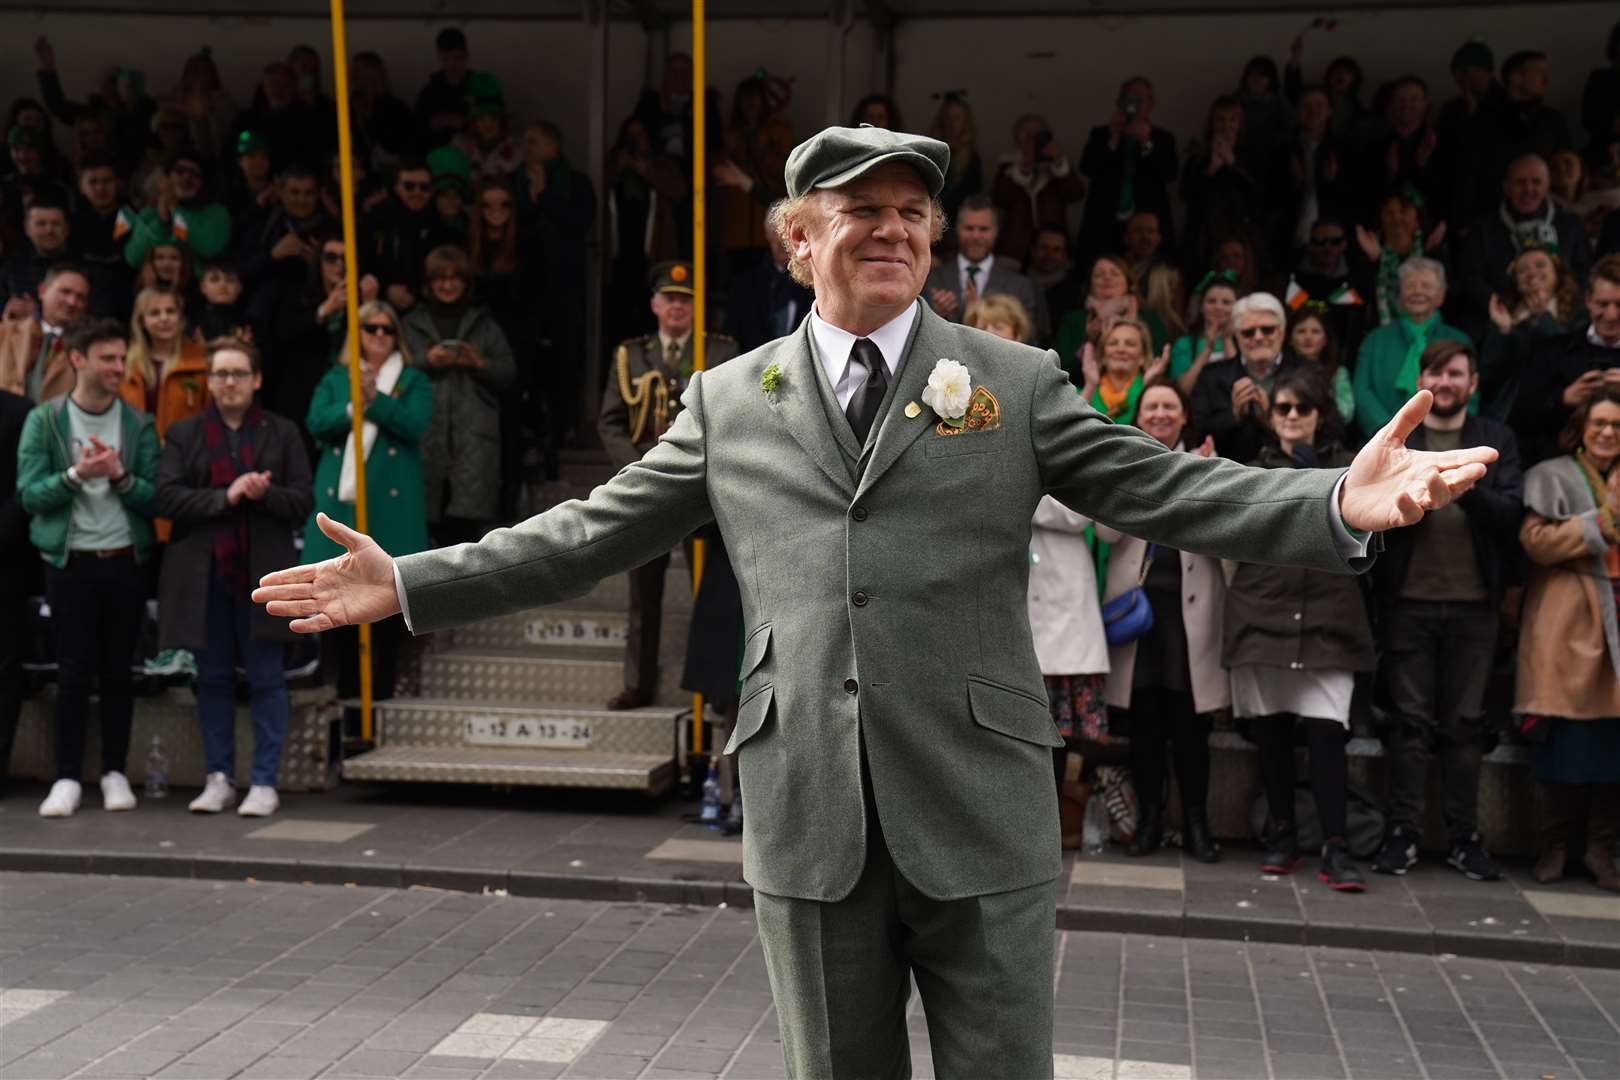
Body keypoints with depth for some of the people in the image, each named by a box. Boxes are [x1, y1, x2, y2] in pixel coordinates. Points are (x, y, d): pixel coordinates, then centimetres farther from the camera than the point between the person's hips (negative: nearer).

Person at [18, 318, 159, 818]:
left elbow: (156, 499, -1)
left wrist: (120, 477, -18)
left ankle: (115, 772, 16)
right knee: (74, 670, 0)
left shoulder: (138, 424, 5)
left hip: (125, 562, 2)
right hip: (70, 562, -2)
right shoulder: (44, 420, 1)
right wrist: (76, 475, -21)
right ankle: (67, 776, 7)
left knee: (118, 670, 7)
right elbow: (29, 494, -6)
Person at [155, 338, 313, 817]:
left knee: (266, 679, 0)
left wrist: (265, 495, -16)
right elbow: (167, 497, -3)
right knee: (213, 678, 7)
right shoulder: (183, 434, 9)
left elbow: (303, 502, 2)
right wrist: (225, 496, -14)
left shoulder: (283, 433, 8)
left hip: (262, 575, -1)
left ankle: (264, 782, 5)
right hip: (203, 575, 1)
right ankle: (218, 778, 16)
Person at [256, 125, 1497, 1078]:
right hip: (808, 822, 2)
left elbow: (1170, 488, -3)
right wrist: (412, 582, 7)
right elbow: (592, 533, 12)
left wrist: (1340, 504, -20)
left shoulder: (1017, 382, 4)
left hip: (979, 817, -1)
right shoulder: (728, 401, 9)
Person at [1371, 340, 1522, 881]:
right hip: (1408, 599, -1)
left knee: (1465, 723, 5)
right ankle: (1403, 833, 7)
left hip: (1473, 603, 1)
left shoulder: (1497, 440, 9)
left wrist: (1464, 486, -22)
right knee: (1410, 719, 1)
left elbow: (1511, 512, -4)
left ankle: (1464, 837, 13)